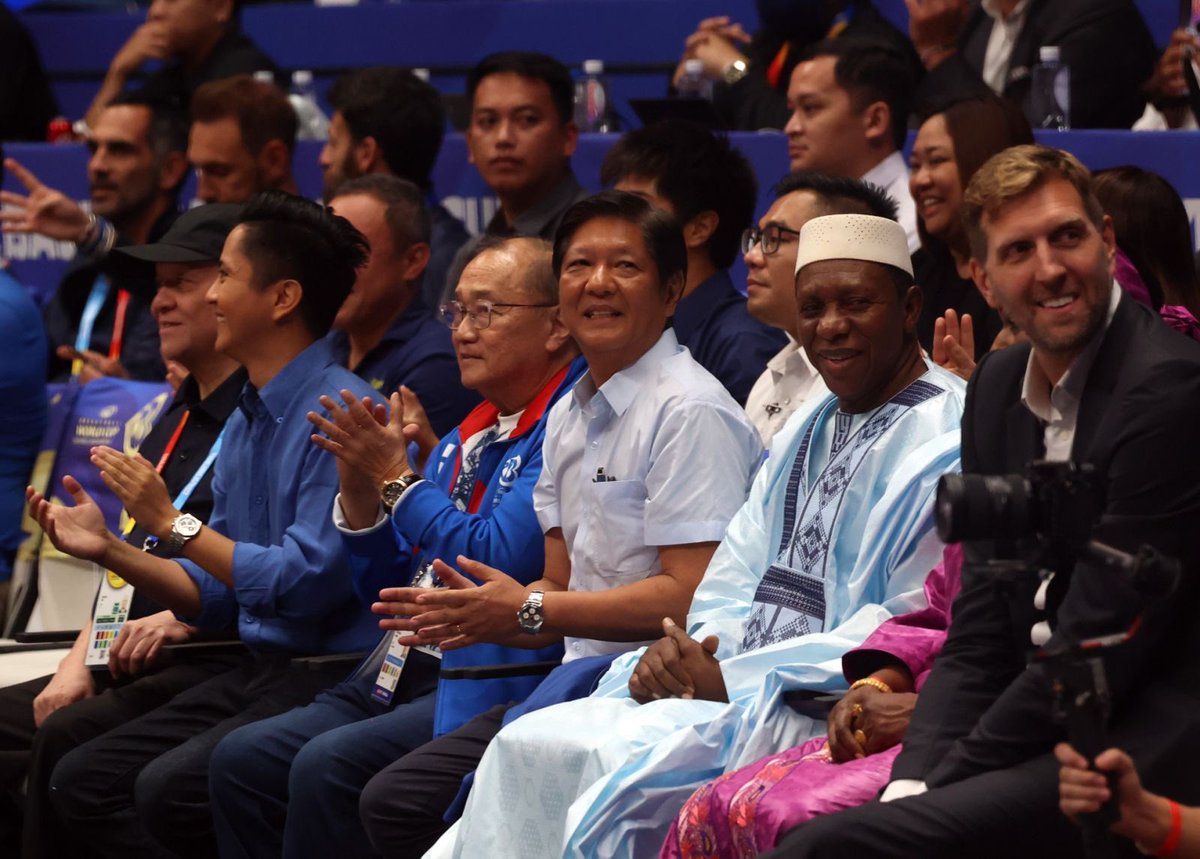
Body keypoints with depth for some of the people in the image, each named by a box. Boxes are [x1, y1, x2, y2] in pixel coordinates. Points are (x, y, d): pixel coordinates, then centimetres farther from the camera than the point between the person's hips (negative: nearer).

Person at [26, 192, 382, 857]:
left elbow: (310, 583, -21)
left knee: (171, 788, -28)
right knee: (81, 779, -2)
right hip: (257, 671, 9)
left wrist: (172, 522, -13)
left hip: (332, 677, -9)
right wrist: (110, 550, 4)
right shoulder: (244, 421, 16)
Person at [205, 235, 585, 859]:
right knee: (241, 761, -2)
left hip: (497, 684, -10)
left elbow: (497, 563, -20)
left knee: (329, 766, -27)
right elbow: (389, 591, 21)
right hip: (409, 668, 10)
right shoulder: (467, 438, 19)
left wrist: (399, 477, -8)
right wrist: (360, 491, 3)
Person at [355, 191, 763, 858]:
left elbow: (690, 595, -19)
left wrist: (528, 611, -13)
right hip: (583, 679, 9)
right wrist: (483, 615, -3)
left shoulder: (689, 412, -12)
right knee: (394, 800, -1)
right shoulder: (570, 416, 17)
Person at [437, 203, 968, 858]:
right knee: (526, 748, -8)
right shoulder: (807, 432, 22)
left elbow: (913, 633, -16)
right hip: (738, 687, 9)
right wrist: (678, 654, -5)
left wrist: (731, 680, -17)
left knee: (623, 771, -27)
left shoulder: (947, 442, -8)